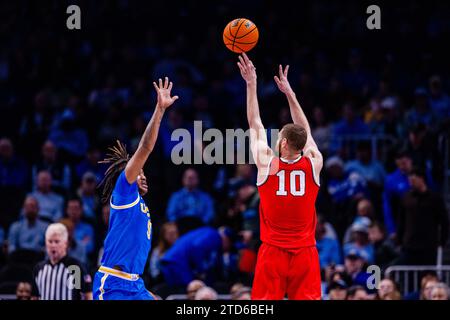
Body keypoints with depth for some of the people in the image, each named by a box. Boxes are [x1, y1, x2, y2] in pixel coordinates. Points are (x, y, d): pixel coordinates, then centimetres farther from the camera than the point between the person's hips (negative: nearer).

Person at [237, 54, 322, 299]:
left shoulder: (267, 164, -6)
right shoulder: (314, 164, -2)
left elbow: (255, 125, 7)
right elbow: (305, 130, 15)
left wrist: (251, 85, 15)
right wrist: (289, 92, 23)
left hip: (273, 253, -1)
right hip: (305, 253, 2)